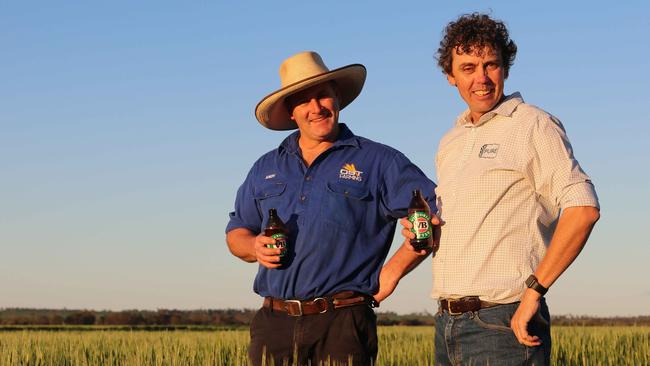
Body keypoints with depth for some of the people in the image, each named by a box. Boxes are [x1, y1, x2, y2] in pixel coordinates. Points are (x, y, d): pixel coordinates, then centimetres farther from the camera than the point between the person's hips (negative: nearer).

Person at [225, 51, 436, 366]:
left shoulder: (378, 162, 4)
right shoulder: (266, 169, 18)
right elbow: (236, 232, 25)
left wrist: (395, 268, -7)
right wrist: (255, 247, 2)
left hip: (343, 322, -3)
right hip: (274, 322, 4)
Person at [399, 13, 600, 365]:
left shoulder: (532, 126, -5)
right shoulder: (449, 143, 18)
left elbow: (583, 209, -17)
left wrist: (533, 291, -19)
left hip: (505, 323, -7)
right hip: (448, 323, 7)